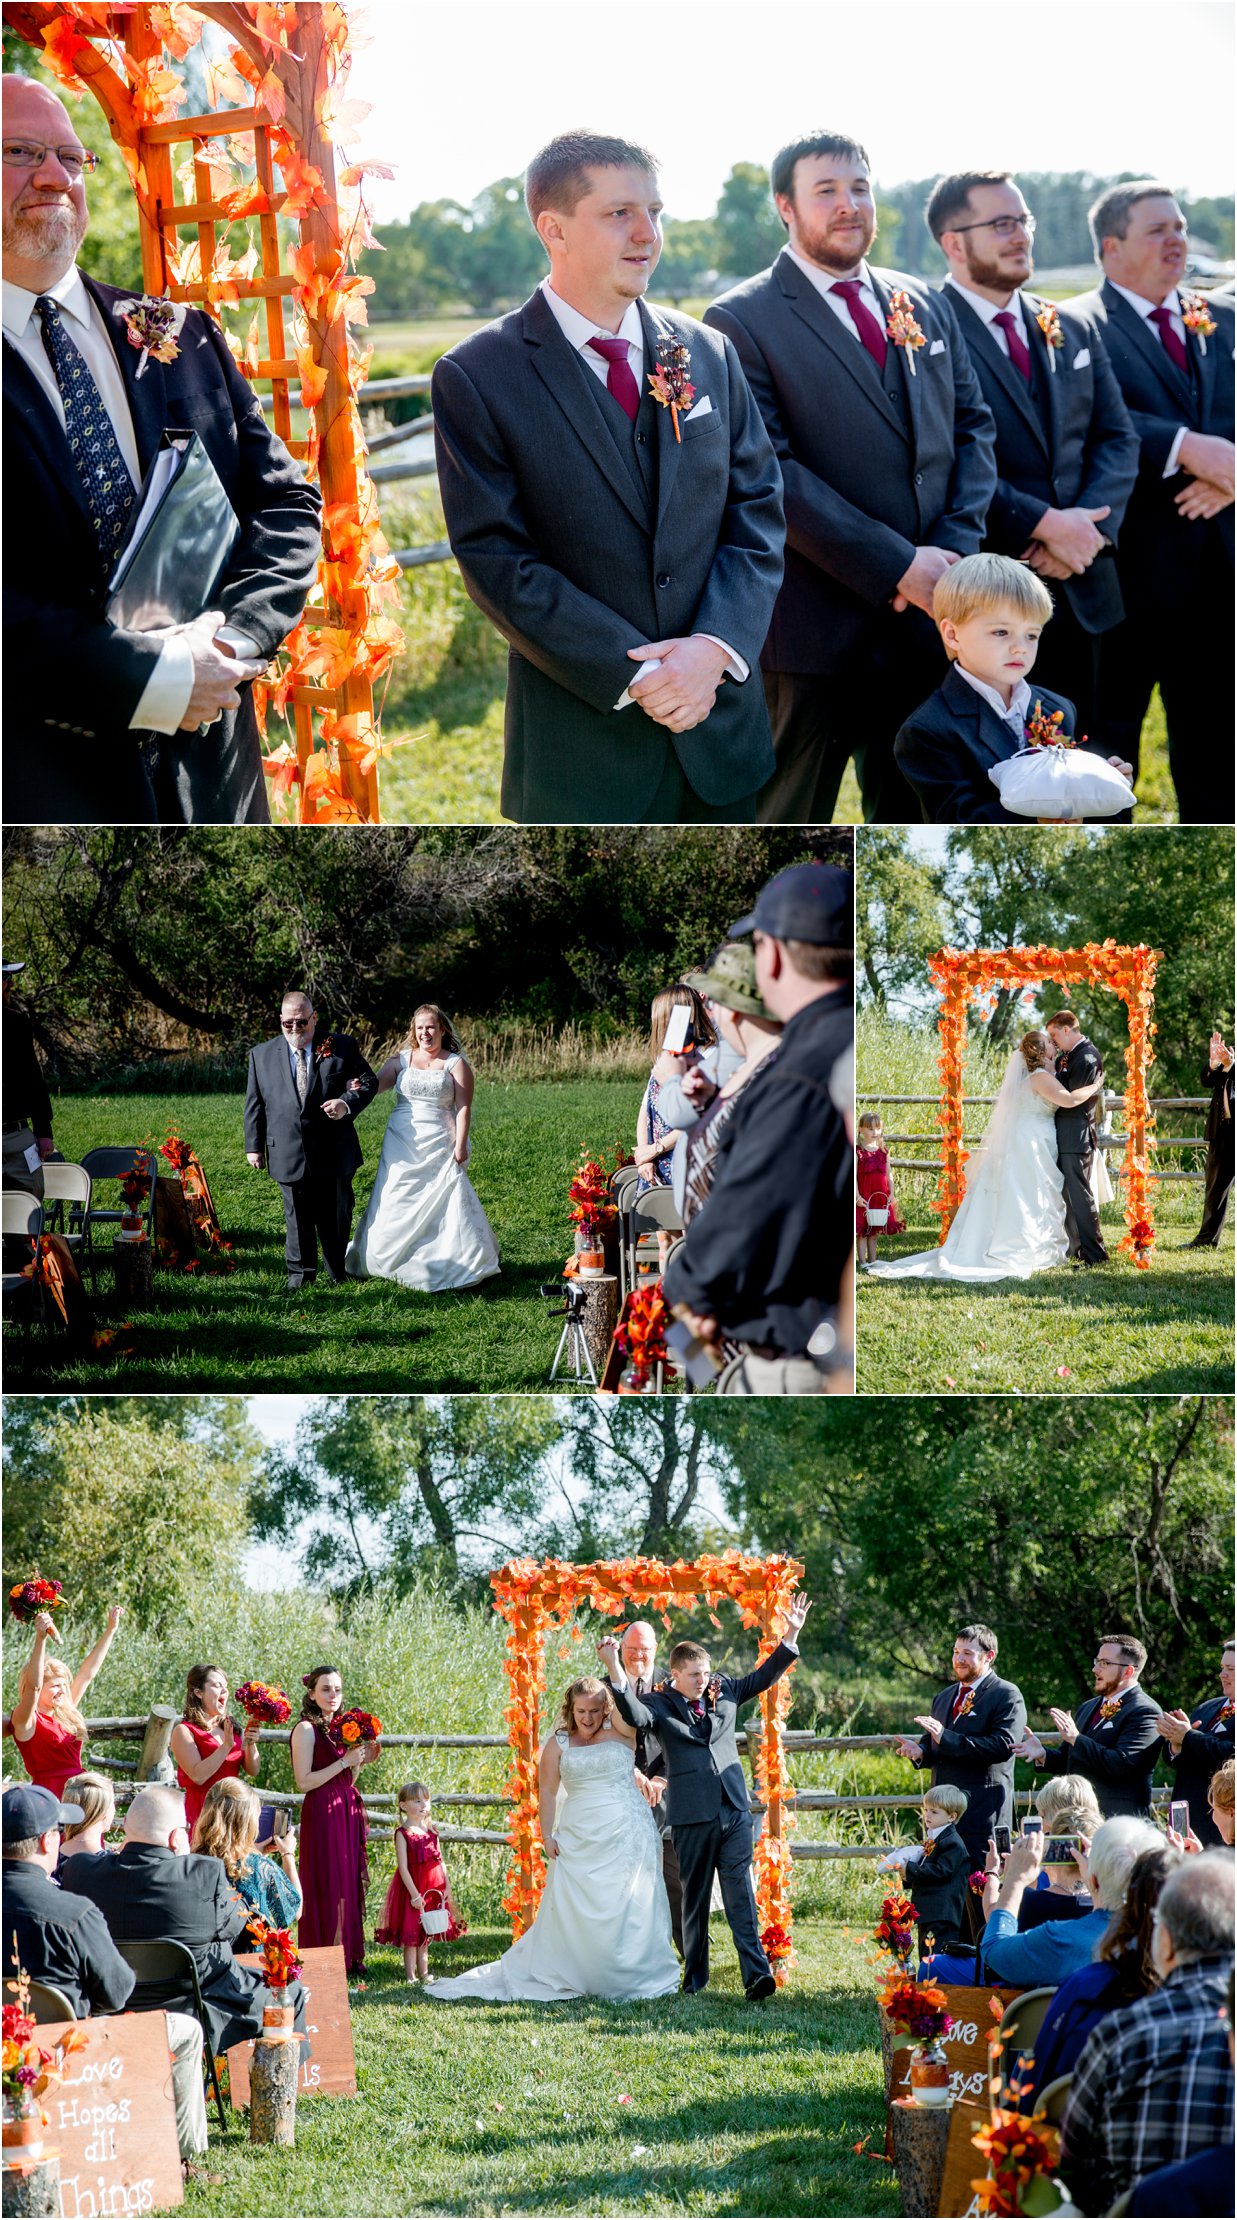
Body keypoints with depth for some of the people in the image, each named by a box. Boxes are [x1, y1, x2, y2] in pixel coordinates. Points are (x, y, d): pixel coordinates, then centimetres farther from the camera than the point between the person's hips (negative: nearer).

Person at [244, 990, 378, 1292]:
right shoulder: (262, 1055, 7)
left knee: (336, 1216, 9)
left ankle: (338, 1271, 24)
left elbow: (368, 1082, 4)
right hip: (288, 1154, 1)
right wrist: (254, 1146, 6)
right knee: (297, 1218, 4)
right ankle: (300, 1273, 16)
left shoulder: (342, 1047, 1)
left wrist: (348, 1104, -15)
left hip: (334, 1152, 0)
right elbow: (255, 1103, 10)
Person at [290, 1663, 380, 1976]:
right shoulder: (306, 1729, -8)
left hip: (347, 1813, 8)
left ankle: (348, 1956, 13)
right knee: (327, 1885, -6)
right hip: (322, 1814, -8)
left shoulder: (341, 1728, 14)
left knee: (350, 1884, 8)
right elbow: (304, 1782, -16)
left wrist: (361, 1761, 2)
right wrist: (344, 1762, -16)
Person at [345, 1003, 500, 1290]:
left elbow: (463, 1108, -2)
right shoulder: (401, 1061, 10)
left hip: (439, 1147, -3)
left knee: (446, 1206, -8)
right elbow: (377, 1084, -4)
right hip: (401, 1145, 3)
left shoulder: (455, 1064, 3)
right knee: (394, 1205, 4)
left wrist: (460, 1145, -11)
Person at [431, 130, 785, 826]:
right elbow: (496, 558, -11)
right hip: (584, 749, -4)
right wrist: (632, 675, -18)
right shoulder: (476, 377, -6)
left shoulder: (709, 355, 8)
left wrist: (717, 646, -13)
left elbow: (759, 514, 5)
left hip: (722, 729, 4)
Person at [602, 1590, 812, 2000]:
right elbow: (635, 1715, -21)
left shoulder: (725, 1690, 12)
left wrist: (791, 1635, 9)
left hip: (735, 1811, 2)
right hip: (692, 1816, -2)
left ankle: (756, 1973, -14)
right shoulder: (660, 1703, -1)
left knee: (740, 1892, -6)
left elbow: (764, 1676, 18)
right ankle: (694, 1976, 18)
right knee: (694, 1897, 8)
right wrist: (615, 1670, -34)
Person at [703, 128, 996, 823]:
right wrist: (898, 568, -19)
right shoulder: (743, 321, -8)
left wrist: (955, 547, -7)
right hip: (816, 625, -6)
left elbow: (974, 426, 11)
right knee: (791, 823, 5)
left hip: (929, 611, 6)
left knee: (912, 815, 16)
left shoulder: (925, 305, 13)